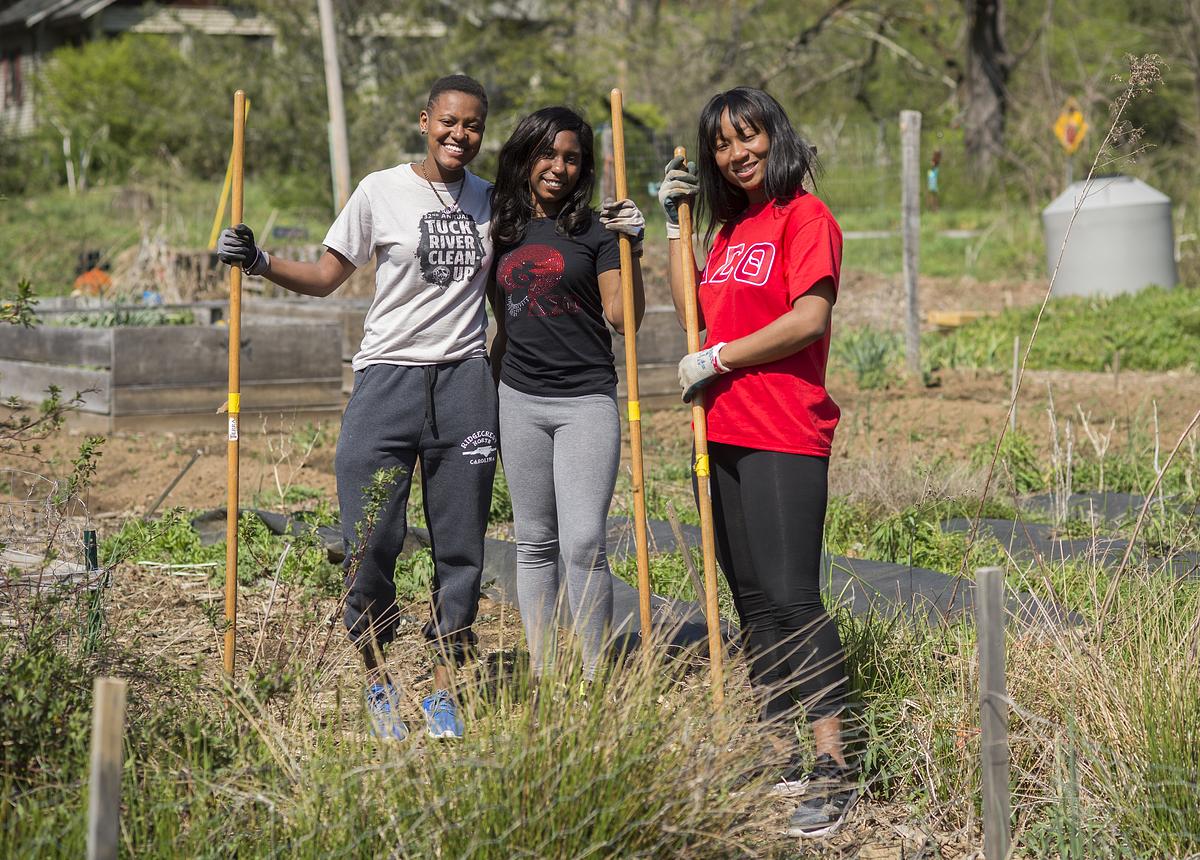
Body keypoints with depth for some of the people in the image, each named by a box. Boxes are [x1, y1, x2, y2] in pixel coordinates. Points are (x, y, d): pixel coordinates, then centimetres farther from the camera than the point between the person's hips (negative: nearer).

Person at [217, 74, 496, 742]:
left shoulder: (491, 201, 12)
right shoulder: (382, 192, 2)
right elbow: (325, 278, 6)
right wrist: (258, 262, -8)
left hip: (465, 380, 2)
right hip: (388, 375, -2)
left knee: (460, 543, 3)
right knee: (371, 541, -6)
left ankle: (444, 688, 13)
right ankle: (379, 680, 13)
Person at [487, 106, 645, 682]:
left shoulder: (595, 229, -1)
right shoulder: (503, 229, 12)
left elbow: (625, 319, -7)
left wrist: (632, 250, -16)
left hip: (586, 401, -4)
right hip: (519, 401, 4)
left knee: (584, 544, -12)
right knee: (535, 544, 9)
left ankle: (596, 677, -3)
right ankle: (540, 673, 14)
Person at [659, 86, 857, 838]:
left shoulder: (805, 217, -7)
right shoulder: (730, 226, 18)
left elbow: (809, 318, -17)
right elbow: (696, 312, 17)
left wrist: (717, 359, -11)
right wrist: (676, 223, 14)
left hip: (785, 436, -9)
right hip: (725, 432, 9)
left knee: (791, 595, -13)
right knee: (752, 599, 11)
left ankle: (834, 769, -13)